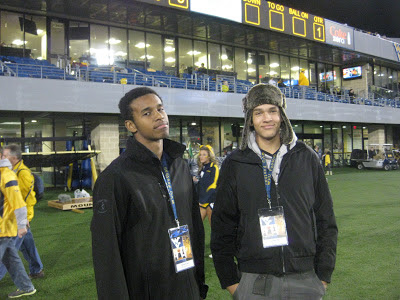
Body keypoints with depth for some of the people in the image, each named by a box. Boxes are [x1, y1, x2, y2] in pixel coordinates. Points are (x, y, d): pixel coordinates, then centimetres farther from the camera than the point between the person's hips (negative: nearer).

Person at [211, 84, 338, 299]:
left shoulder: (306, 158, 3)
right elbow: (222, 226, 2)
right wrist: (229, 281, 0)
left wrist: (324, 274, 3)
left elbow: (325, 220, 6)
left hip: (305, 279, 1)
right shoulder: (235, 164, 0)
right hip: (254, 282, -1)